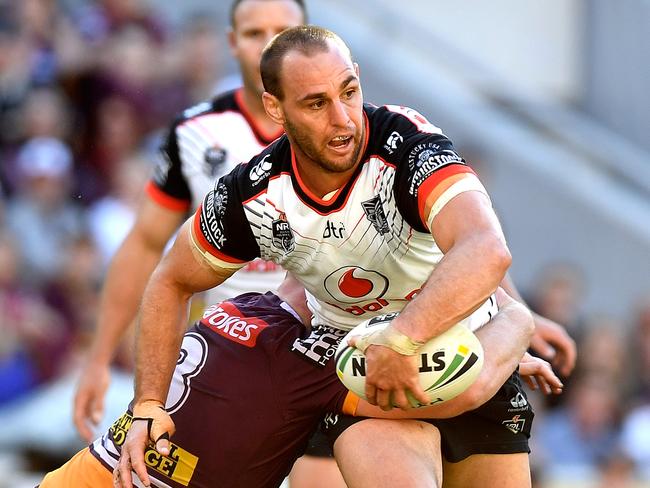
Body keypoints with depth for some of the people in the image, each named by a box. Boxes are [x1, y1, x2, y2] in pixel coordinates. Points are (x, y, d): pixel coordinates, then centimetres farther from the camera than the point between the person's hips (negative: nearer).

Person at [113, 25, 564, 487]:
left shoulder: (406, 143, -28)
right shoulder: (252, 197, -16)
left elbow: (488, 253, -46)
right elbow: (172, 283, 4)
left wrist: (400, 341, -53)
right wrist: (149, 405, -4)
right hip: (358, 363, -1)